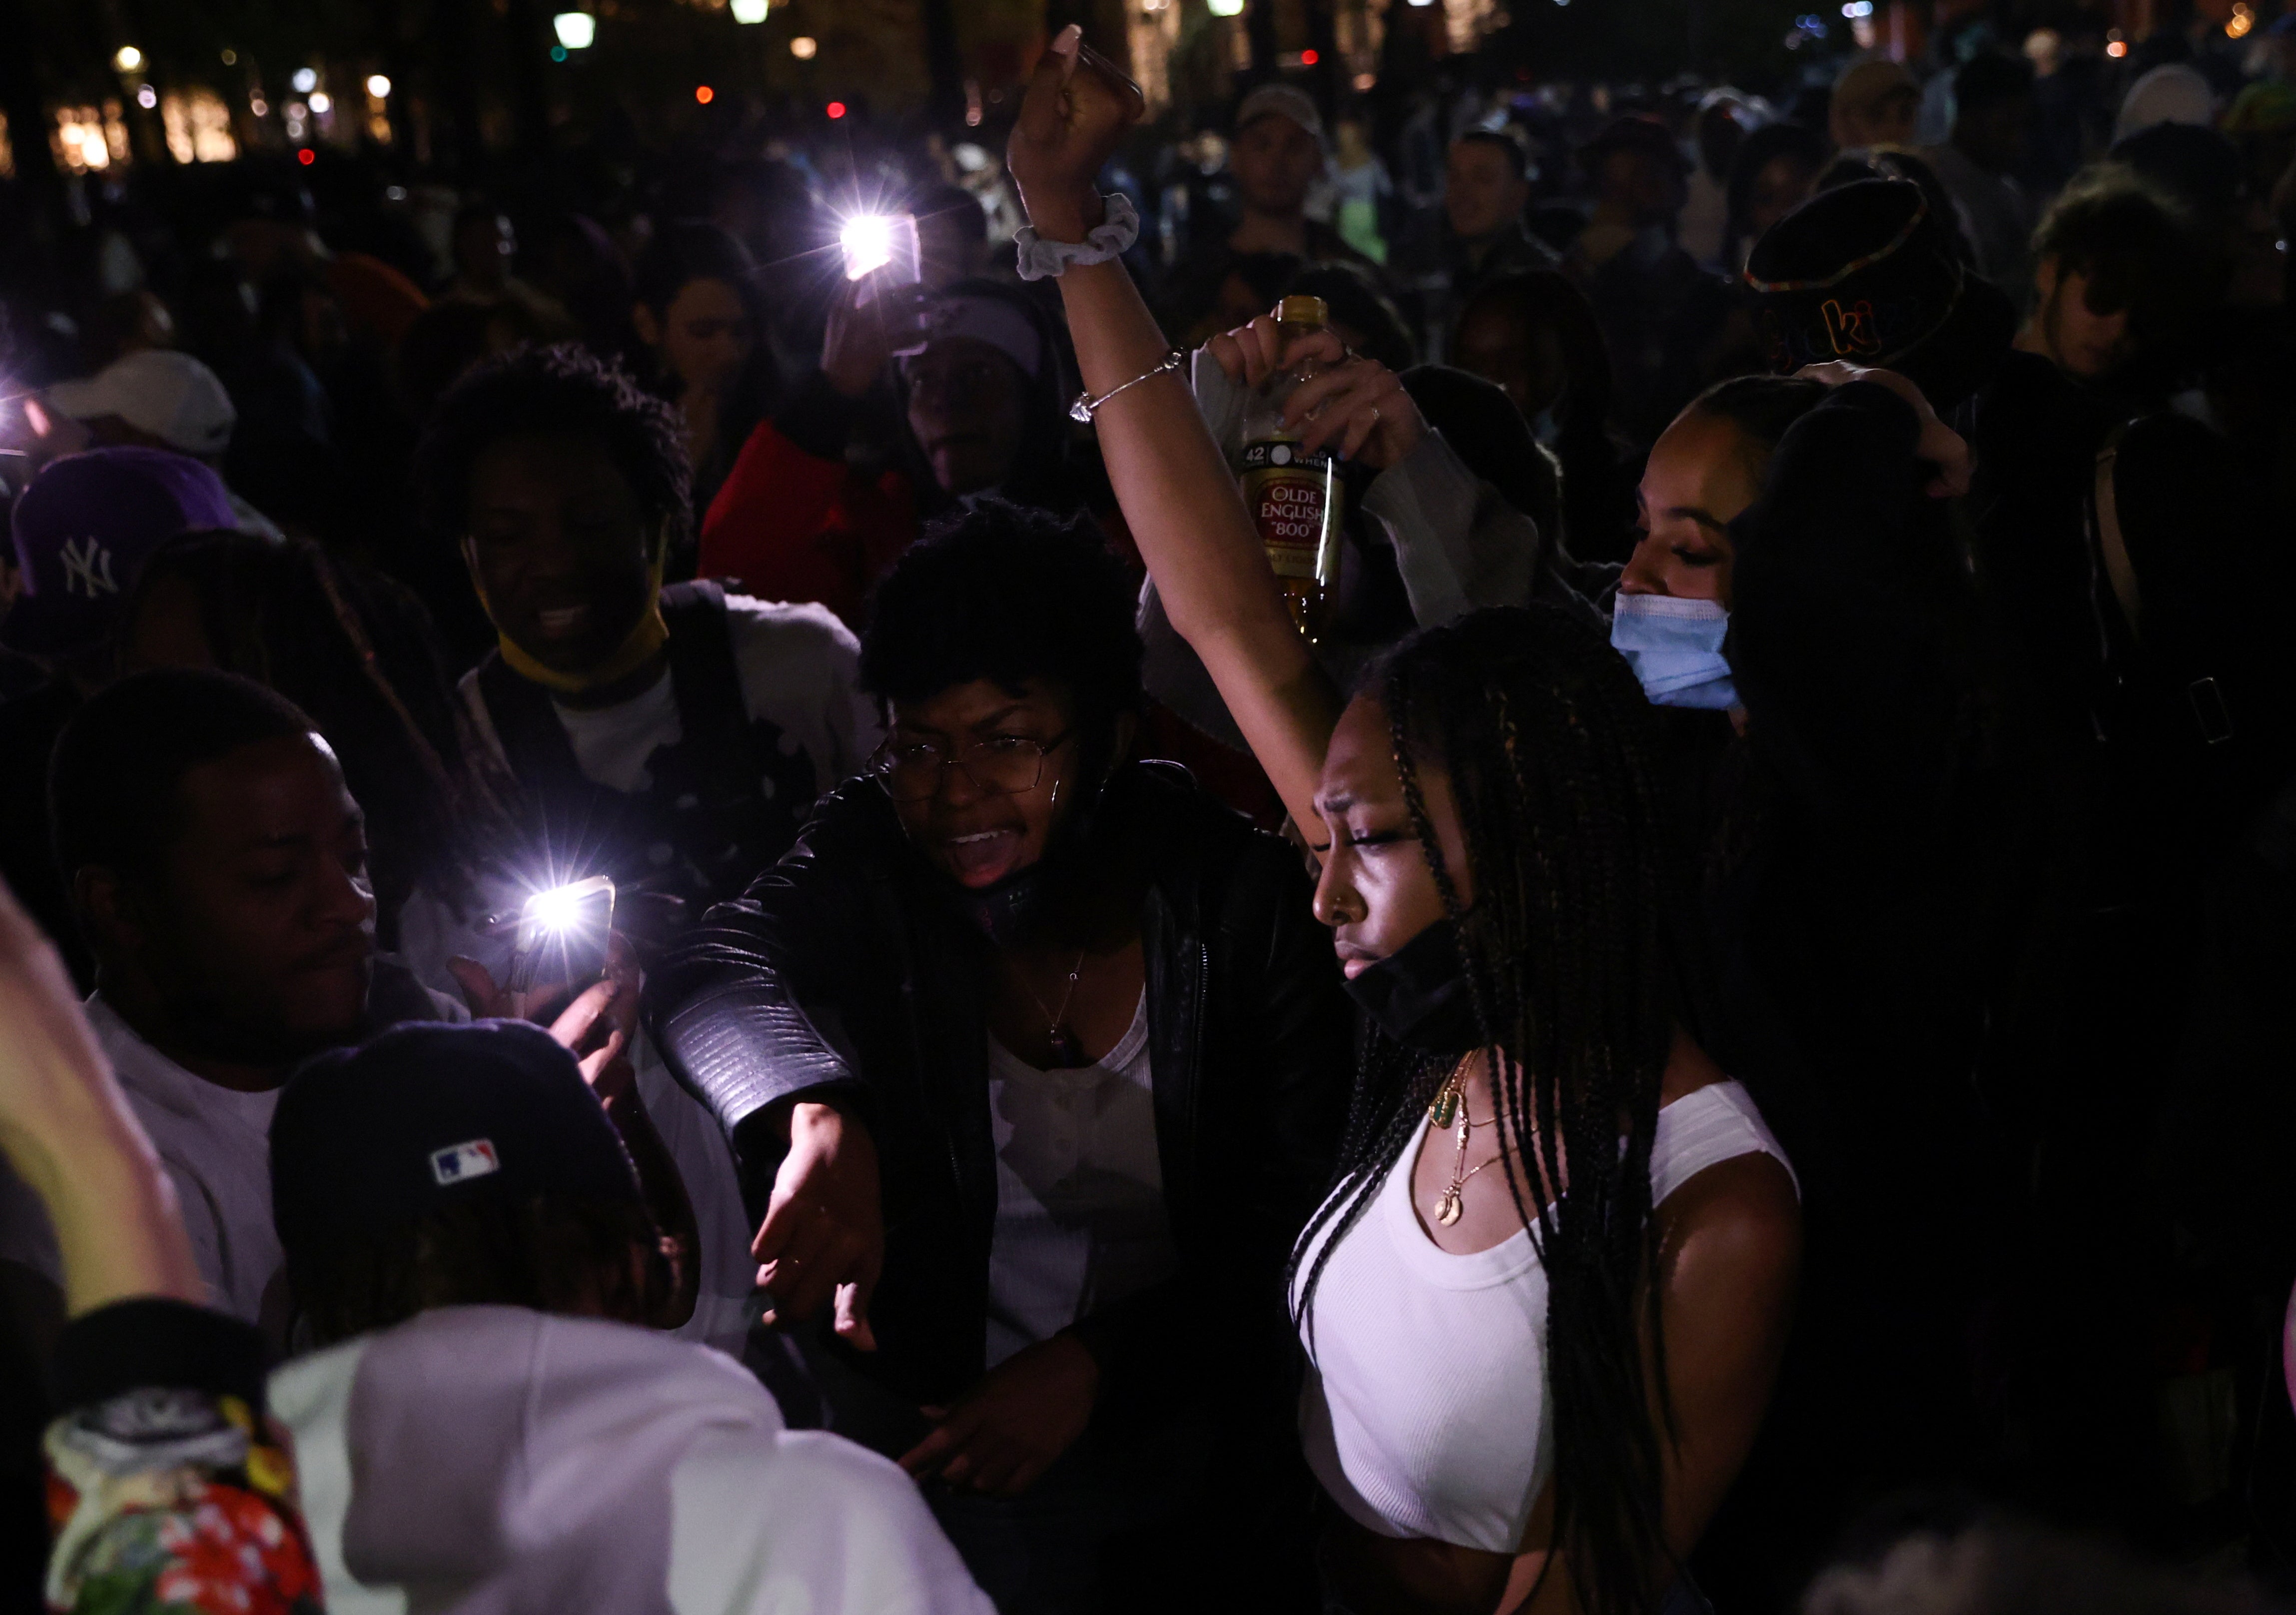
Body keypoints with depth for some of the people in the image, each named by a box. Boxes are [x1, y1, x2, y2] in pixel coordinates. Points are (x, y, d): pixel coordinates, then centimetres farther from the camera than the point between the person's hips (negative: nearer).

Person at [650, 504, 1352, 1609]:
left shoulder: (1239, 897, -9)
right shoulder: (871, 866, -4)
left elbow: (1298, 1218, -8)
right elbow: (719, 971, -24)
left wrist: (1091, 1365, -19)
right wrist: (822, 1124, -45)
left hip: (1191, 1433, 0)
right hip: (928, 1412, 1)